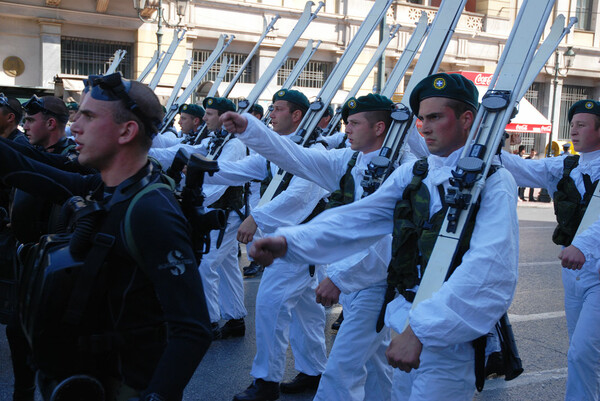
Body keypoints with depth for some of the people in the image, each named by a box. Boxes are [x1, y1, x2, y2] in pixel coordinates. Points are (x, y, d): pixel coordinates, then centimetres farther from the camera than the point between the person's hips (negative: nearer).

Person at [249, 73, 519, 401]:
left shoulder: (493, 182, -13)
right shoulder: (411, 174, 6)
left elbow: (489, 271, -27)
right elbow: (358, 218, -5)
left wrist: (420, 329, -34)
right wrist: (288, 241, -19)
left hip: (451, 334, -5)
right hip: (406, 320, 6)